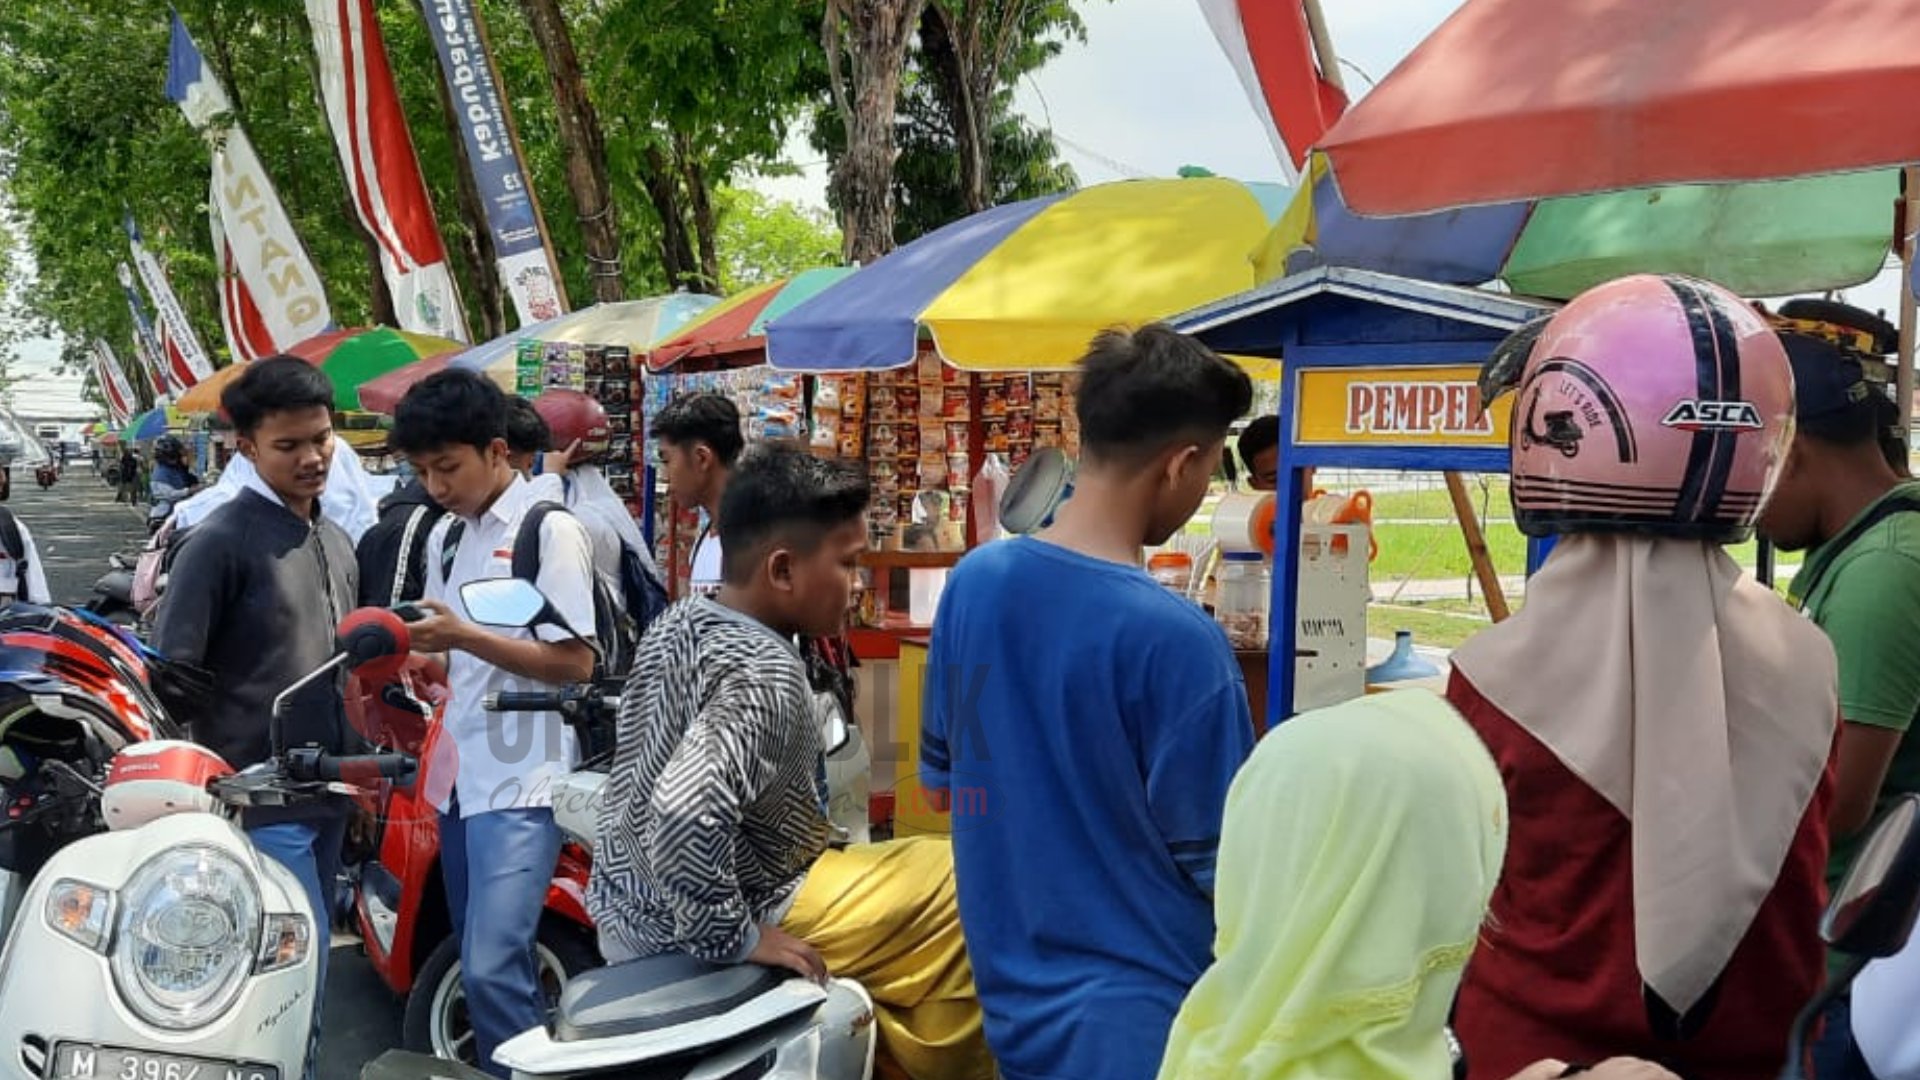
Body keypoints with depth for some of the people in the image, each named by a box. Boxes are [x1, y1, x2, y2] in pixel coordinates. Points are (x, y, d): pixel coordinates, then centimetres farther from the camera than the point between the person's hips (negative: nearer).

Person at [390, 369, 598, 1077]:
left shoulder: (550, 530, -10)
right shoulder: (444, 537, 14)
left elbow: (576, 664, -15)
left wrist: (464, 636, -21)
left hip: (520, 782, -8)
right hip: (460, 774, 8)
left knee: (494, 968, -15)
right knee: (476, 965, 15)